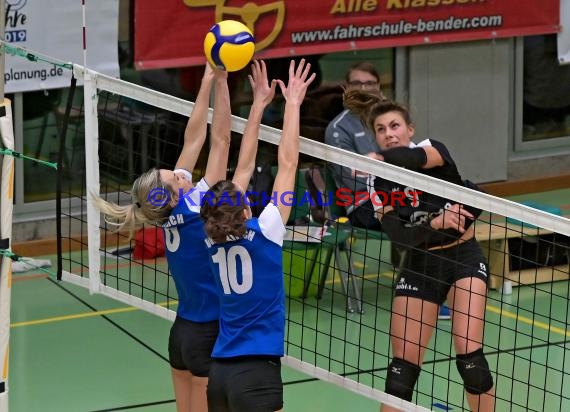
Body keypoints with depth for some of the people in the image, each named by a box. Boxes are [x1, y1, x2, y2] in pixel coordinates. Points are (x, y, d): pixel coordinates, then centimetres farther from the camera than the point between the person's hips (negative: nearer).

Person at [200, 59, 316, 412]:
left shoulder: (216, 239, 4)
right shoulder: (263, 232, -10)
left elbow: (244, 168, 12)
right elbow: (287, 163, -6)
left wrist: (260, 105, 16)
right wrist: (293, 103, -1)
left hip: (220, 370, 7)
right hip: (257, 371, -7)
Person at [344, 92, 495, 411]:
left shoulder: (434, 149, -10)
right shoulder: (378, 181, -2)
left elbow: (416, 158, -36)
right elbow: (399, 235, -13)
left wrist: (380, 158, -54)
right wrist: (435, 224, -31)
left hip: (464, 256, -3)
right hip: (420, 265, 3)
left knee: (469, 353, -16)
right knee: (404, 363, -3)